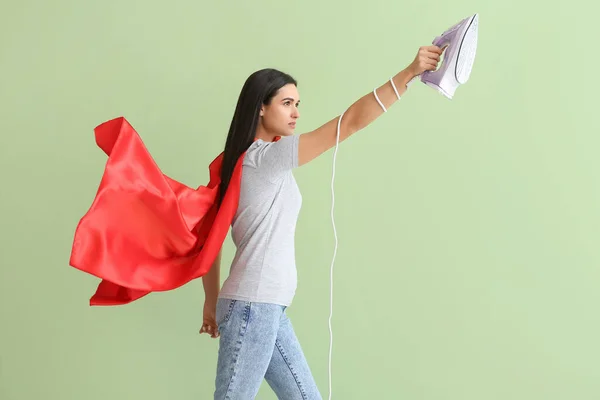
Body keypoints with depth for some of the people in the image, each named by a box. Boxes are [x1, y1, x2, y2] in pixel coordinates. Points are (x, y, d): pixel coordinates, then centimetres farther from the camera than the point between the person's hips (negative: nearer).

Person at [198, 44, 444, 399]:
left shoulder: (250, 161, 14)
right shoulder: (264, 157, -13)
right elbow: (350, 122, -19)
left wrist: (213, 303, 19)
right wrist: (409, 73, -18)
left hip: (267, 308, 10)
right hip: (252, 307, -10)